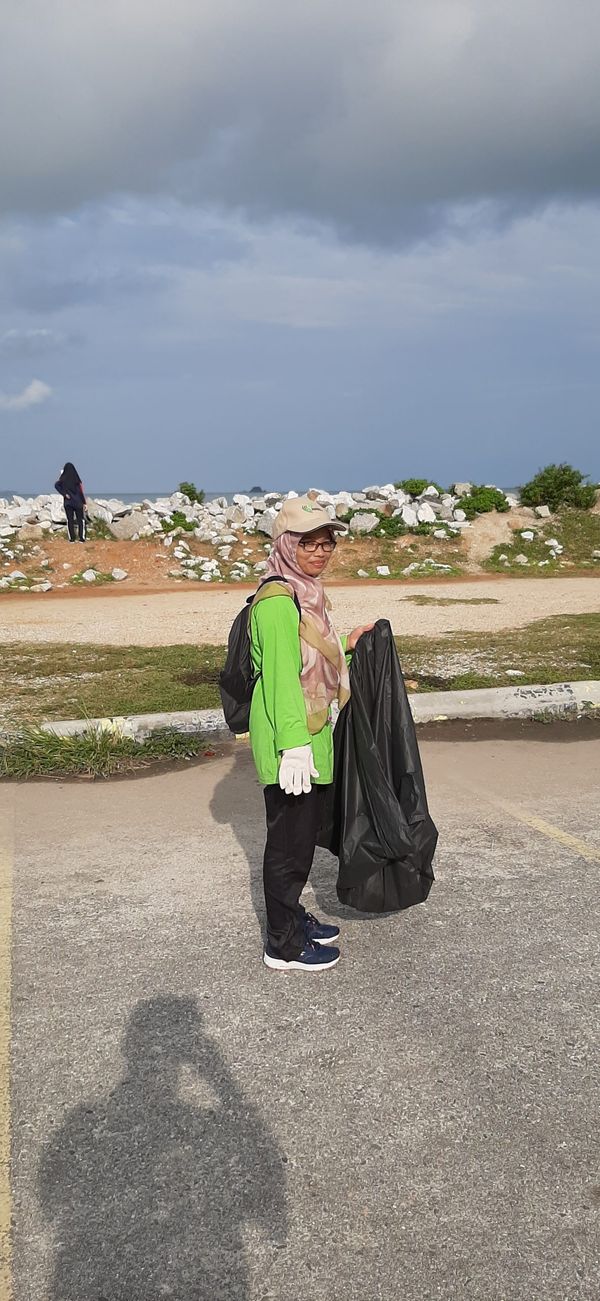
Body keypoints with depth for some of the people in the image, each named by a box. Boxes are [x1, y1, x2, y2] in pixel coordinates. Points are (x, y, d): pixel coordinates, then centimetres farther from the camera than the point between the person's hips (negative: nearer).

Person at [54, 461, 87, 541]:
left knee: (70, 520, 6)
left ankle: (72, 538, 2)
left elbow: (56, 485, -15)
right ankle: (82, 538, -1)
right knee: (81, 520, 7)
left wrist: (64, 494, -11)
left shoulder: (63, 478, -1)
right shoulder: (76, 478, -7)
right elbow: (81, 491, -9)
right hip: (77, 501, -1)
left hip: (68, 501, 1)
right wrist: (84, 502, -5)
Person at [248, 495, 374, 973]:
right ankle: (284, 946, 16)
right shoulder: (278, 599, -20)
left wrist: (345, 646, 12)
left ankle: (292, 917, 37)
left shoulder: (305, 592, 11)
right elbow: (281, 675, -25)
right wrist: (294, 746, -27)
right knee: (290, 839, 2)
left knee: (304, 832, 20)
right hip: (290, 740, -10)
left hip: (311, 734, 10)